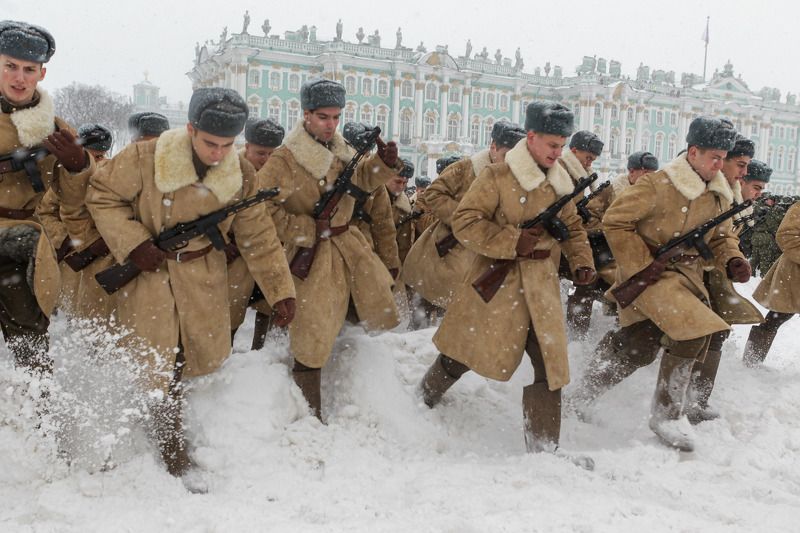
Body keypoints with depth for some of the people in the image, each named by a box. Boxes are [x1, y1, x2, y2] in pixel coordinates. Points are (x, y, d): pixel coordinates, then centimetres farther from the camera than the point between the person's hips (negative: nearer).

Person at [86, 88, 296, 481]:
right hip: (147, 271, -3)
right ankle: (173, 452, 7)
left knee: (201, 355, 11)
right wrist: (133, 244, -19)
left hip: (203, 275, 4)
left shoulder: (240, 175, -8)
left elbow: (258, 236, -1)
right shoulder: (143, 160, -19)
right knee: (158, 364, -4)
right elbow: (101, 196, -7)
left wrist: (280, 289, -4)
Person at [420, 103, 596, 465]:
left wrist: (582, 262, 4)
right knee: (467, 351, 8)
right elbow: (464, 222, -14)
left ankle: (544, 448, 6)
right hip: (497, 278, -5)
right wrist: (513, 242, -21)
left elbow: (572, 227, 21)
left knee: (550, 361, -1)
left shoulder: (559, 182, 10)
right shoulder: (497, 176, -11)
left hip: (541, 281, 5)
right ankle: (425, 399, 37)